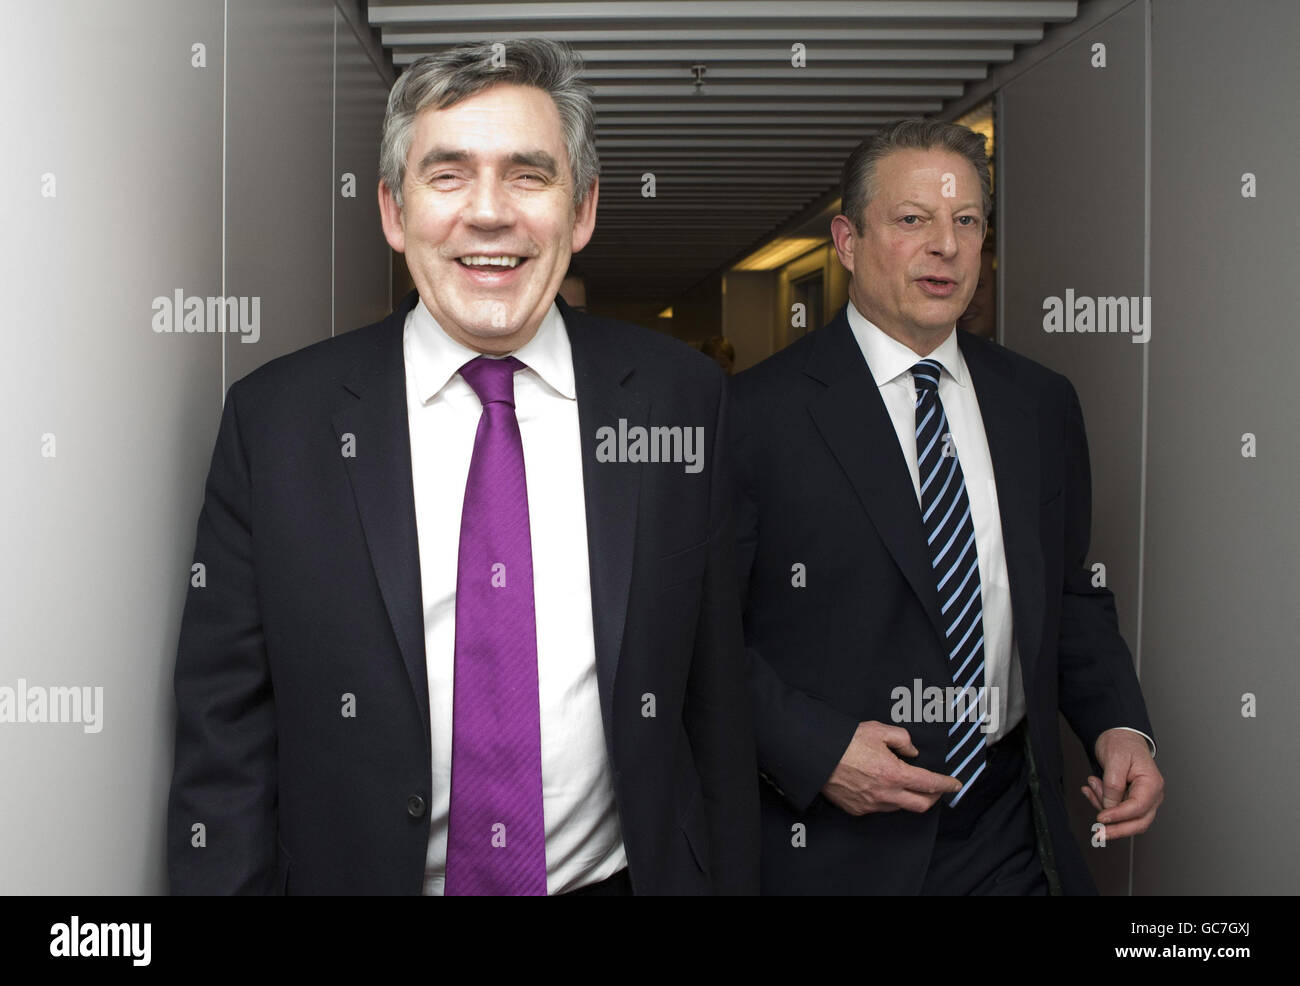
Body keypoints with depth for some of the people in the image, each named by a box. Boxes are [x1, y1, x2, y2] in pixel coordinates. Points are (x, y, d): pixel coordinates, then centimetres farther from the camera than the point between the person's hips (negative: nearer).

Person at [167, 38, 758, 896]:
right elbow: (227, 736, -6)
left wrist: (734, 880, -2)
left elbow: (716, 696, -2)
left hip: (620, 872, 1)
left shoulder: (678, 398, -5)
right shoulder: (276, 419, -8)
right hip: (360, 869, 0)